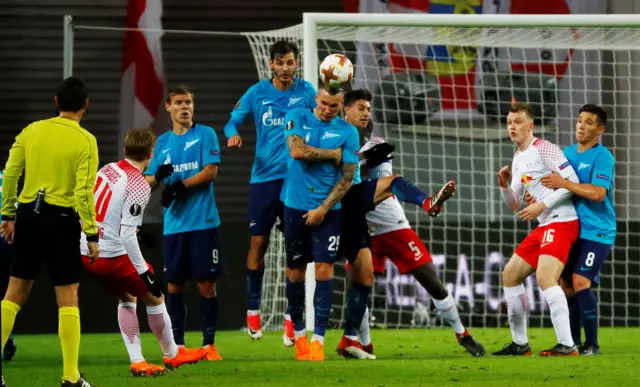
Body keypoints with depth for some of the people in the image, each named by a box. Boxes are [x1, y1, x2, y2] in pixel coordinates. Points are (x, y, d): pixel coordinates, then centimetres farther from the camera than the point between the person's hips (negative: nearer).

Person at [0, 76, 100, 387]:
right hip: (61, 220, -4)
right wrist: (92, 234, -9)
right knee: (68, 299, 3)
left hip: (28, 215, 4)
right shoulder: (85, 141, -8)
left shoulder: (31, 131, 5)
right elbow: (84, 192, -14)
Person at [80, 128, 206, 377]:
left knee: (127, 298, 25)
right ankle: (171, 355, 30)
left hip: (85, 252, 7)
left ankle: (137, 362, 19)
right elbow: (127, 235, -21)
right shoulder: (139, 185, -16)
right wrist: (144, 272, -17)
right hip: (112, 256, -7)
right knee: (154, 297, 14)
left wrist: (156, 178, 35)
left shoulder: (107, 169, 5)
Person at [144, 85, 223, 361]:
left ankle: (209, 344, 4)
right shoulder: (163, 142, 14)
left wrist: (180, 186, -15)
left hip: (203, 222, -4)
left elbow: (210, 172, -7)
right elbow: (149, 180, 10)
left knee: (206, 283, -3)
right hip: (173, 224, 4)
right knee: (174, 284, 3)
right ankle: (177, 345, 9)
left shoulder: (205, 135, 2)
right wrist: (158, 178, -14)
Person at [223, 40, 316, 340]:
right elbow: (232, 120, 9)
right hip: (264, 177, 1)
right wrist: (232, 134, -13)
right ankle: (253, 310, 15)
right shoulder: (257, 93, 3)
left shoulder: (306, 92, 2)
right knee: (258, 241, 0)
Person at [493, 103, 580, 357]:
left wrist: (542, 205, -18)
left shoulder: (544, 149, -9)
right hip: (543, 227, 10)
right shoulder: (518, 159, 18)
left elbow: (573, 182, -17)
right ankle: (520, 344, 17)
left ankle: (567, 345, -27)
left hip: (562, 222, -10)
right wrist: (504, 185, 1)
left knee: (545, 278, -25)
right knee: (510, 275, 10)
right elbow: (514, 205, 22)